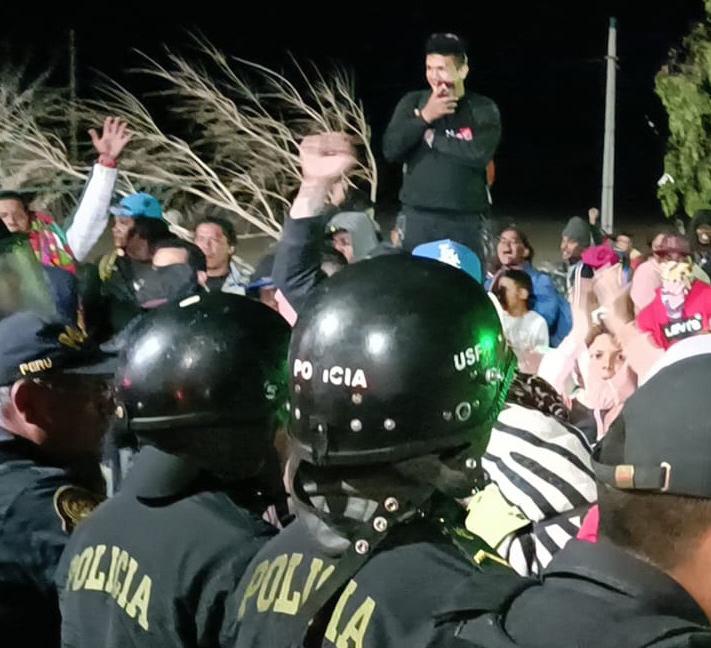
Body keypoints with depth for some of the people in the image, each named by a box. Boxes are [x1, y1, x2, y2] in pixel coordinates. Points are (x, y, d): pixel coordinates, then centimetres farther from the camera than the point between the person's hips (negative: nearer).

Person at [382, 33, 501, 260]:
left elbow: (480, 154, -13)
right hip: (417, 217, 2)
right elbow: (390, 150, -2)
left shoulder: (483, 109, 2)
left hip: (466, 221, -1)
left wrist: (432, 137, -5)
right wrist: (424, 116, -12)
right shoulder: (412, 102, 8)